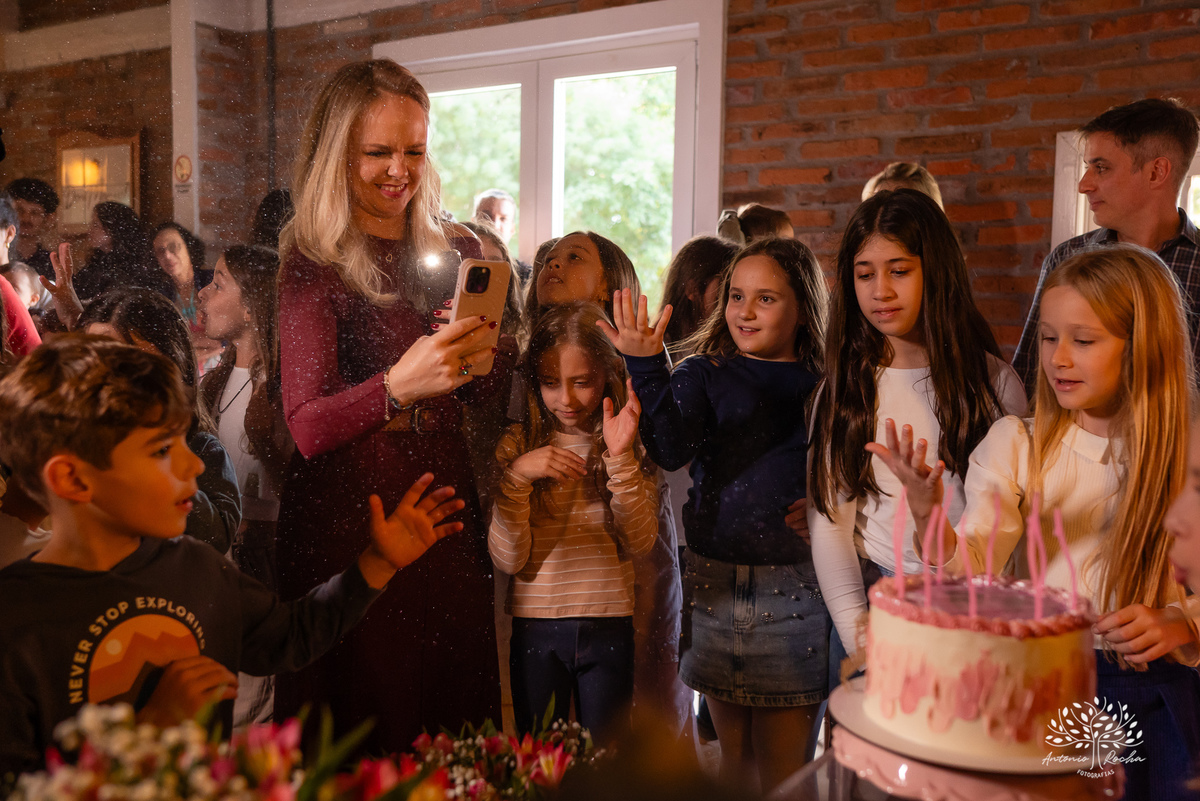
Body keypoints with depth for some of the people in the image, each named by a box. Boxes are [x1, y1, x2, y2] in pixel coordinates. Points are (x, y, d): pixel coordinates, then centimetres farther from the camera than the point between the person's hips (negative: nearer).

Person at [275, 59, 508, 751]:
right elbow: (307, 427, -17)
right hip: (347, 518, -4)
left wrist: (478, 357, -10)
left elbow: (493, 386, 12)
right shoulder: (314, 266, -8)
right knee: (364, 727, 6)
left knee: (459, 711, 14)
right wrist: (398, 386, -35)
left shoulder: (457, 251, 6)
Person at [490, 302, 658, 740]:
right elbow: (507, 559, -7)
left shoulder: (632, 444, 2)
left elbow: (639, 543, -10)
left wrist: (621, 458, -20)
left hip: (609, 627, 0)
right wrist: (516, 477, -20)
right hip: (535, 626, 0)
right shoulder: (517, 444, -1)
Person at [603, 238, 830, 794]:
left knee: (782, 765, 6)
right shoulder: (704, 374, 2)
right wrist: (646, 366, -28)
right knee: (735, 753, 16)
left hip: (795, 586, -1)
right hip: (715, 578, 1)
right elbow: (672, 450, -17)